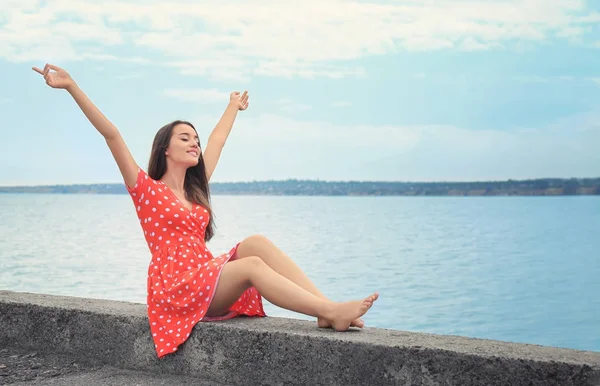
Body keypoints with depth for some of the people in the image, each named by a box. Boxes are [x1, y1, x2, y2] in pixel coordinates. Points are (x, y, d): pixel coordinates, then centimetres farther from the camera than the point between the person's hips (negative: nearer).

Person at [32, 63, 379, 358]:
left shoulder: (195, 190, 21)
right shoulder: (145, 188, 4)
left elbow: (216, 142, 34)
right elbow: (111, 135, -5)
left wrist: (233, 107, 48)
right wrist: (72, 86, -12)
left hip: (208, 278, 6)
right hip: (174, 287, -6)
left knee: (256, 243, -20)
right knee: (252, 264, -28)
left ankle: (327, 310, -32)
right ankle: (331, 313, -36)